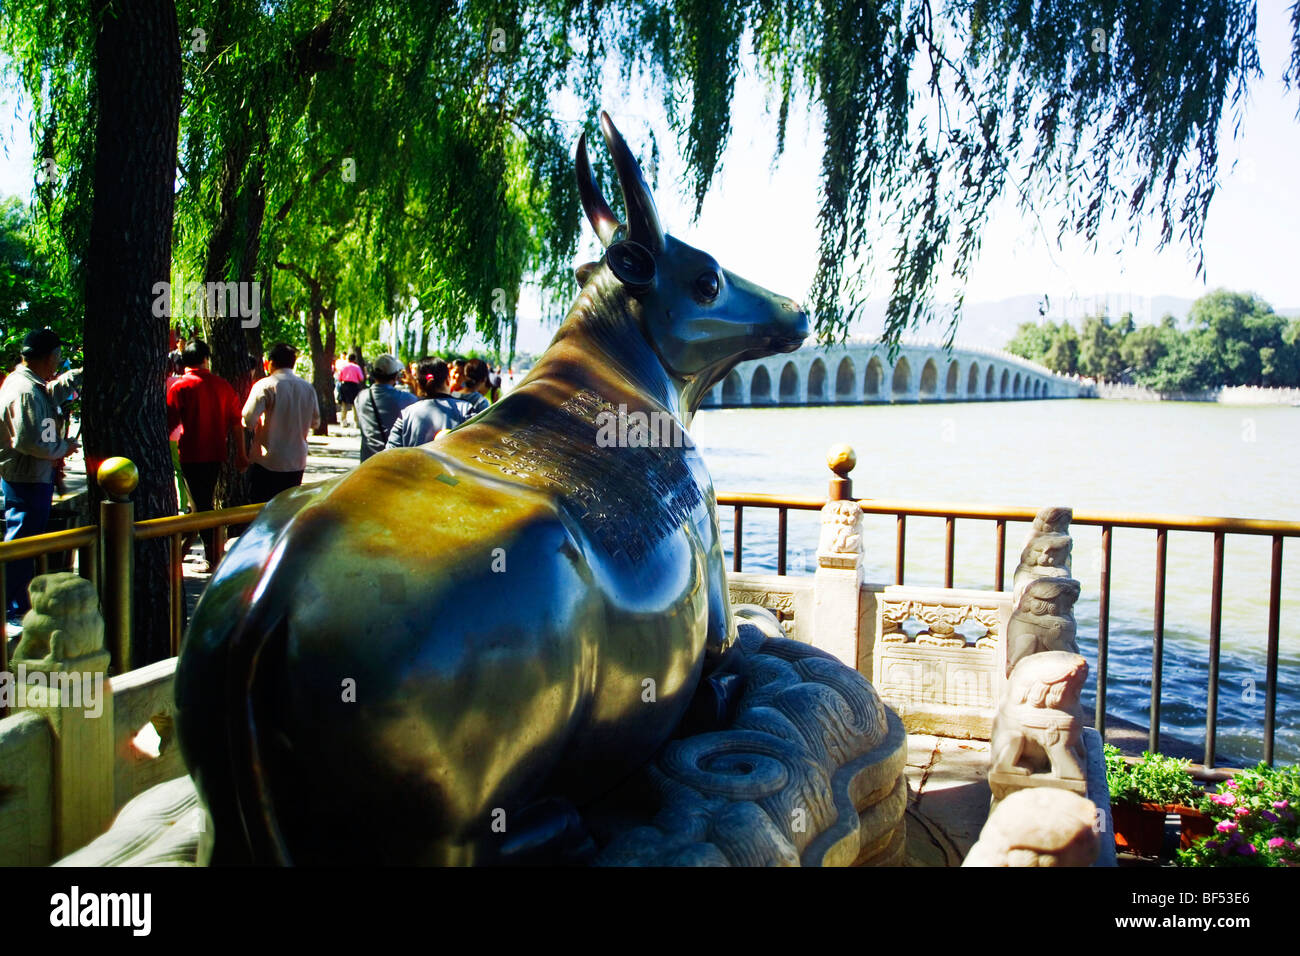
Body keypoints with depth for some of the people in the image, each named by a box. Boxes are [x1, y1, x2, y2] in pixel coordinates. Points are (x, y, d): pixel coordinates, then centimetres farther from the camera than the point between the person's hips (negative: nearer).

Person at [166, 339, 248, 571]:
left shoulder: (180, 387, -9)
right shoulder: (222, 385, 1)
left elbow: (170, 423, -9)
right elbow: (236, 422, 2)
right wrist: (241, 453, 9)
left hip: (192, 455, -4)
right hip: (216, 454, 4)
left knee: (202, 505, 1)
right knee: (206, 502, 19)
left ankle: (213, 559, 1)